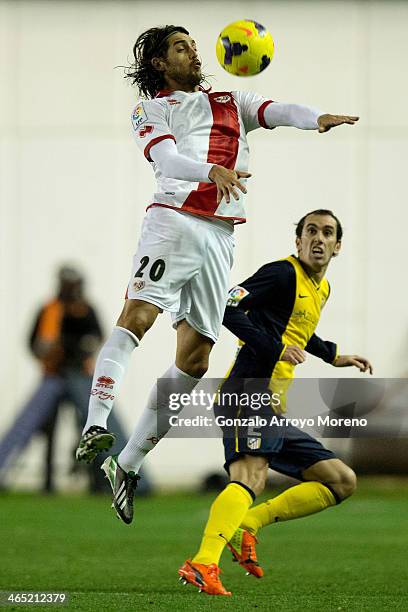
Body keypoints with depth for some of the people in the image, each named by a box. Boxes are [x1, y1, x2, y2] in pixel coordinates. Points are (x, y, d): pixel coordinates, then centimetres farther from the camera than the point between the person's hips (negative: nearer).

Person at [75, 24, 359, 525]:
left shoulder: (231, 101, 23)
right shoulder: (151, 109, 10)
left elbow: (276, 111, 4)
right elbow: (166, 159, -9)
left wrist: (317, 119, -19)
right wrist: (213, 171, -29)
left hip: (221, 236, 5)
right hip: (175, 218, -5)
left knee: (195, 357, 2)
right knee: (137, 315, -26)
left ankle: (127, 465, 6)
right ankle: (95, 429, -37)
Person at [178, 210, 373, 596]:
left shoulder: (321, 288, 22)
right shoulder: (283, 274, -5)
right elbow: (227, 309, -16)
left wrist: (333, 356, 39)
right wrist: (275, 347, -21)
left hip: (274, 409, 10)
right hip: (249, 393, -10)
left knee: (343, 481, 11)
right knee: (250, 477, -32)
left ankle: (247, 525, 1)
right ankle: (203, 565, -50)